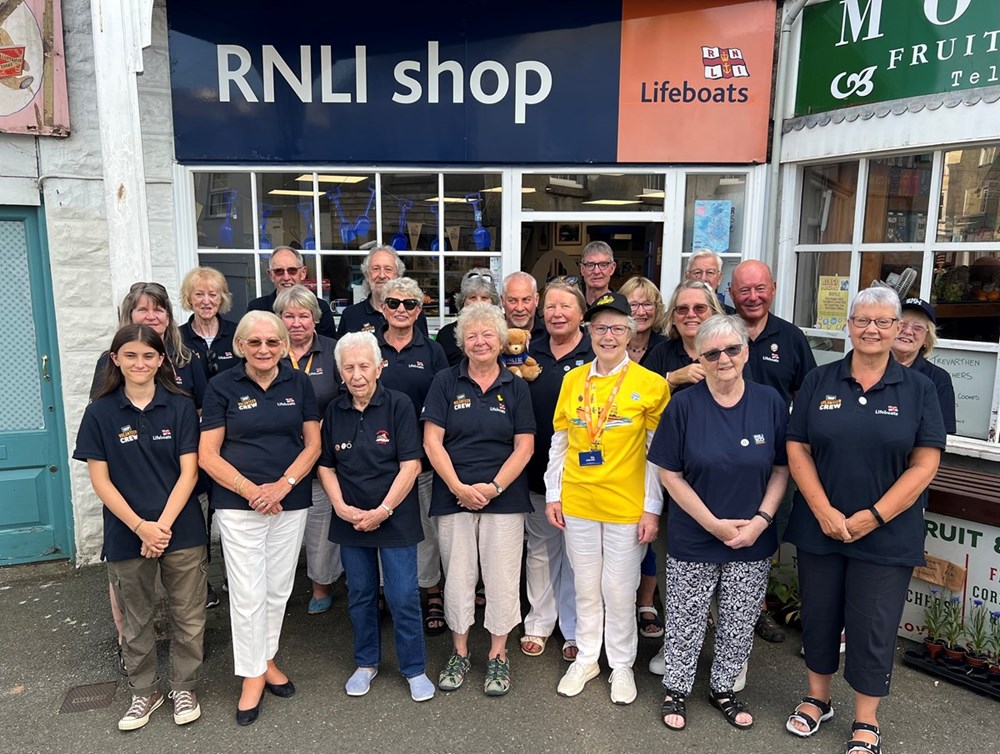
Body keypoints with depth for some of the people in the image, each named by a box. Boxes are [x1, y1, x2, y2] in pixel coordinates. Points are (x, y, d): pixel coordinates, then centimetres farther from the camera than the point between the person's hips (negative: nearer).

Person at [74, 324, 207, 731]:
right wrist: (140, 526, -12)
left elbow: (188, 472, -5)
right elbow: (100, 480, -3)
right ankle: (144, 692, 36)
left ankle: (184, 688, 30)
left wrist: (163, 525, -14)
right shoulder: (100, 413, -2)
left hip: (182, 531, 0)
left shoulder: (181, 406, -4)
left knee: (188, 617, 9)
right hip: (126, 534, 1)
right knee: (137, 621, 16)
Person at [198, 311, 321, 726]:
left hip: (291, 502, 3)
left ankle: (267, 658, 32)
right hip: (238, 504, -2)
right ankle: (252, 675, 18)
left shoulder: (299, 383, 3)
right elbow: (208, 455, -5)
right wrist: (251, 490, -14)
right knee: (248, 594, 0)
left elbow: (313, 444, 3)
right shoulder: (222, 386, -4)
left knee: (278, 589, 12)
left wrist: (283, 485, -11)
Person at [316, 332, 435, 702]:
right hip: (351, 520, 4)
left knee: (403, 597, 1)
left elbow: (410, 465, -12)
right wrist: (341, 506, -6)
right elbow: (326, 466, 8)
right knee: (360, 596, 16)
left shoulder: (399, 405, -10)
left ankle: (414, 669, 20)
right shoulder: (334, 411, 3)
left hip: (396, 518, -4)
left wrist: (382, 511, -15)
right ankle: (367, 663, 35)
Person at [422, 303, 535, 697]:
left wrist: (493, 487, -12)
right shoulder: (446, 382, 1)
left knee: (502, 577, 5)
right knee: (457, 575, 8)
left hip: (504, 498, 0)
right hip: (453, 496, 0)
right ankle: (459, 653, 26)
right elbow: (432, 441, -3)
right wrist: (459, 487, -12)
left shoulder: (516, 387, 3)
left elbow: (524, 446, 0)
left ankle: (498, 656, 23)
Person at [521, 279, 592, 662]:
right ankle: (538, 623, 33)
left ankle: (574, 631, 26)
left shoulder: (597, 355, -5)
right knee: (540, 548, 16)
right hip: (538, 470, 3)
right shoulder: (529, 352, 5)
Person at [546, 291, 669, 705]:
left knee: (619, 590, 9)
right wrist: (553, 494, 7)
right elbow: (558, 442, 9)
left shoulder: (650, 384, -7)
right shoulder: (573, 379, 3)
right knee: (586, 587, 16)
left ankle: (621, 664, 30)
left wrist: (653, 508, -6)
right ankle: (586, 658, 35)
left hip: (627, 504, -3)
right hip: (578, 502, 3)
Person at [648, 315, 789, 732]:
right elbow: (670, 474, -8)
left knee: (740, 624, 16)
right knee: (685, 621, 12)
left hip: (753, 541, 2)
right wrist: (715, 524, -13)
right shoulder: (684, 405, -10)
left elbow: (781, 468, 2)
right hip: (693, 540, -2)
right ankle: (675, 690, 33)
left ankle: (723, 689, 38)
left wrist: (762, 519, -10)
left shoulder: (770, 402, -4)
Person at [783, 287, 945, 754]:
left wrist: (873, 517, -13)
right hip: (819, 528, 2)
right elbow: (797, 449, -2)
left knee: (872, 628, 8)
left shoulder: (919, 390, -2)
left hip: (886, 535, -1)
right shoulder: (819, 382, 1)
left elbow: (925, 463, -6)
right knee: (818, 617, 15)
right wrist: (824, 511, -12)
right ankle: (817, 698, 36)